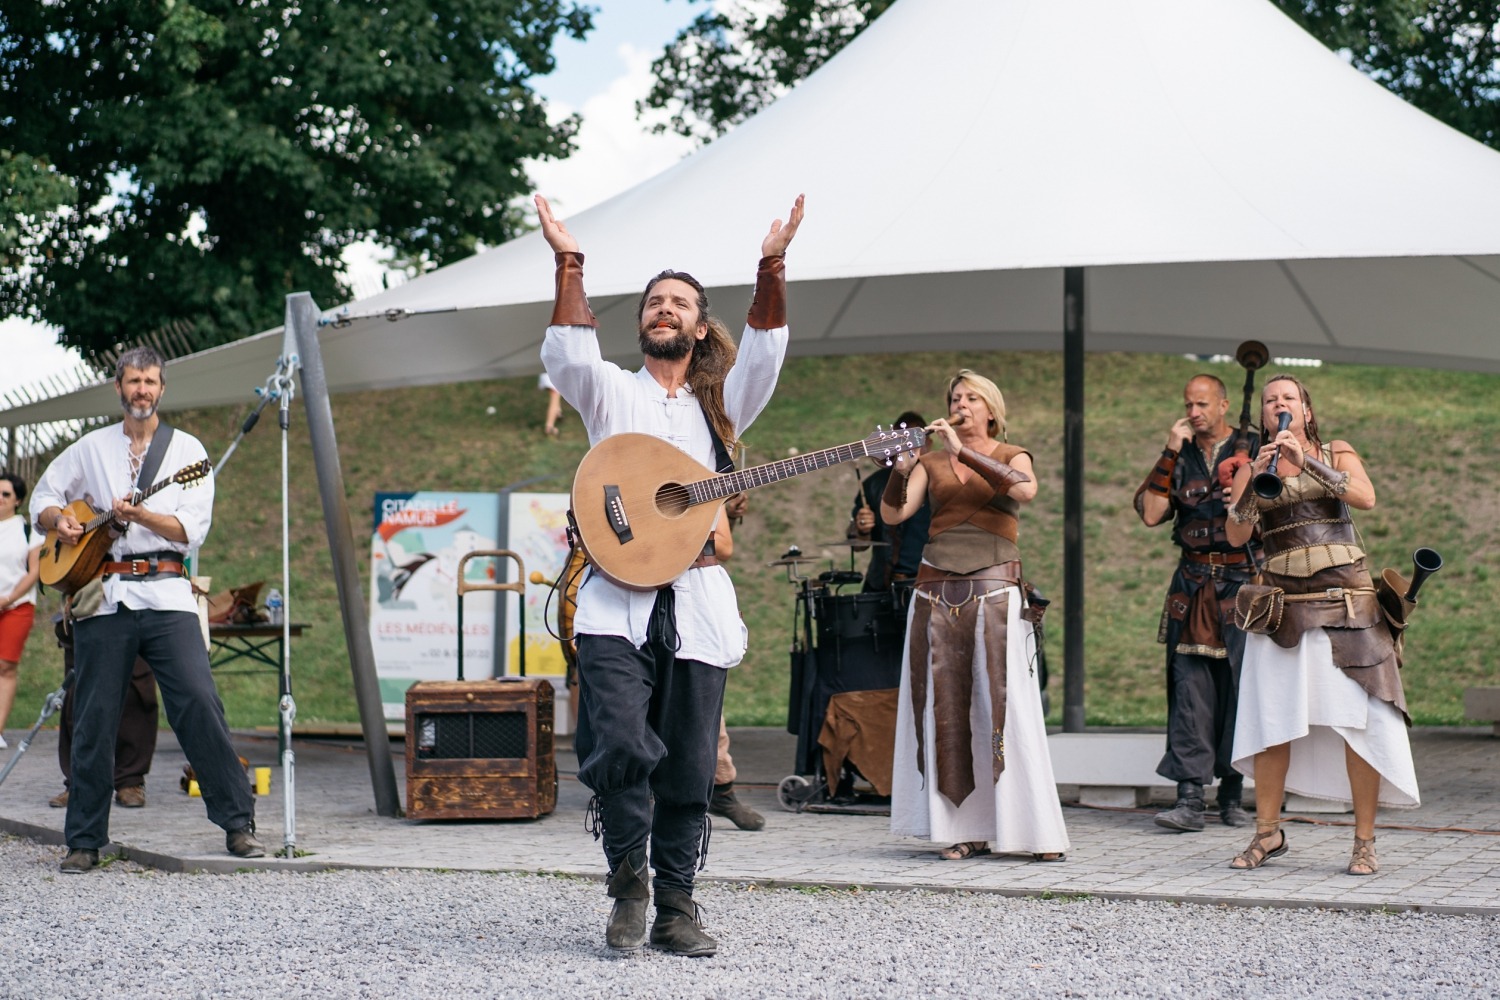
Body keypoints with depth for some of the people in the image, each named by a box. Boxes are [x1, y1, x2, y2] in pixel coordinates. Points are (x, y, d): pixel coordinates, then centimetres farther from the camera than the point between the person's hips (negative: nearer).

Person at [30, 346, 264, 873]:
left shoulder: (186, 448, 8)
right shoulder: (91, 448, 14)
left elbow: (193, 530, -2)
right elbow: (42, 499, 21)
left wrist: (138, 515, -15)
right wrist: (60, 520, -1)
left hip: (165, 594, -2)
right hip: (102, 596, 2)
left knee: (199, 703, -13)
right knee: (93, 719, 2)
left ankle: (238, 822, -6)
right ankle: (84, 840, 10)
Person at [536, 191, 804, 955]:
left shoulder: (719, 405, 17)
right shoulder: (610, 392, 14)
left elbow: (762, 357, -1)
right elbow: (567, 355, -6)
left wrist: (771, 266, -11)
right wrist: (568, 263, -13)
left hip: (697, 605, 2)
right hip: (617, 603, -2)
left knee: (688, 770, 2)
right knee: (622, 745, -19)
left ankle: (676, 905, 12)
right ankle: (628, 881, 2)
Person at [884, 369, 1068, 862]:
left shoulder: (1011, 456, 9)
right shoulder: (931, 462, 15)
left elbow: (1024, 489, -15)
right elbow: (893, 513, 2)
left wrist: (963, 452, -18)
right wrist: (900, 469, -16)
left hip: (994, 587, -3)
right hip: (937, 591, 3)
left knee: (1005, 706, -9)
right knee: (946, 709, -2)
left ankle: (1038, 832, -8)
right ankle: (968, 828, 1)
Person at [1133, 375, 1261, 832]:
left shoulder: (1254, 449, 6)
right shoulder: (1180, 458, 13)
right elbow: (1150, 514, 0)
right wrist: (1170, 454, -2)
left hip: (1244, 582, -2)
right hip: (1193, 584, 2)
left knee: (1241, 686, 0)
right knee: (1190, 687, -6)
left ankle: (1233, 794, 10)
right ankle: (1189, 798, -10)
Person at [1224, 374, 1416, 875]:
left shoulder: (1336, 454, 8)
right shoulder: (1252, 470, 11)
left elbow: (1366, 498, -12)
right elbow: (1236, 536, -3)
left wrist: (1308, 462, -17)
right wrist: (1257, 479, -15)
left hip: (1344, 603, -2)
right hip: (1280, 605, 2)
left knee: (1358, 719, -6)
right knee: (1270, 723, -1)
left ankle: (1365, 842, -1)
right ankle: (1267, 833, 13)